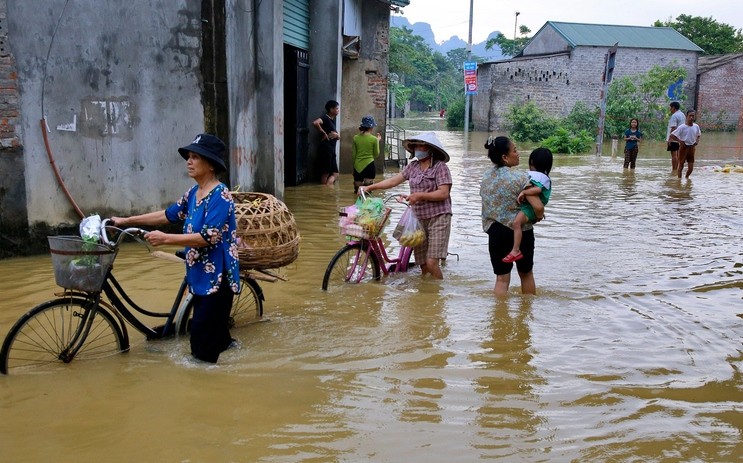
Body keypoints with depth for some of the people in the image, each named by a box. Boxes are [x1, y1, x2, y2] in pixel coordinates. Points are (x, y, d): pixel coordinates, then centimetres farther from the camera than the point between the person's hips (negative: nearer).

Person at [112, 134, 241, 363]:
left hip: (217, 277, -9)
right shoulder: (193, 193, 9)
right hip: (201, 275, 9)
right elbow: (168, 215, 19)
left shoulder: (220, 196, -18)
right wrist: (127, 221, 18)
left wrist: (165, 238, -23)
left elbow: (208, 237, -24)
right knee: (215, 335, 19)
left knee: (203, 346, -5)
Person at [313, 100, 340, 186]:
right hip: (325, 150, -9)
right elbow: (315, 123, -30)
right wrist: (324, 133, -16)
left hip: (331, 151, 9)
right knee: (325, 173, -3)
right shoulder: (325, 118, -7)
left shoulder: (332, 120, 19)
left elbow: (339, 137, 22)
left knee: (335, 174, 7)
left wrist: (337, 135, -2)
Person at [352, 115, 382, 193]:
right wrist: (378, 141, 11)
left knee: (357, 190, 15)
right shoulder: (374, 139, -7)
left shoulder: (356, 138, 2)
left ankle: (358, 189, -10)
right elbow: (376, 154, 3)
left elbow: (354, 154, 6)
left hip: (357, 165, 3)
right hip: (369, 164, -3)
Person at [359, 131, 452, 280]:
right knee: (422, 265, 7)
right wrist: (369, 187, 5)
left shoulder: (440, 167, -7)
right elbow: (393, 180, 11)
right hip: (419, 217, 6)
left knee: (431, 263, -13)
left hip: (438, 217, -6)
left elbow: (444, 193, -15)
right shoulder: (413, 167, 10)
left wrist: (420, 195, -23)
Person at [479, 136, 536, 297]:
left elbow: (488, 204, 8)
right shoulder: (520, 177, -16)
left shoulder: (485, 177, 1)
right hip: (520, 231, -3)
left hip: (495, 231, 3)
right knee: (526, 274, 18)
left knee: (501, 278, 8)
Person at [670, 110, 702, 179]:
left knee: (691, 167, 5)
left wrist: (697, 141, 2)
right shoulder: (682, 127, -13)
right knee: (681, 165, 2)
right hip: (683, 147, -4)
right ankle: (679, 178, 12)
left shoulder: (696, 127, 1)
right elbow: (672, 135, -12)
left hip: (692, 148, 4)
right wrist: (679, 141, -20)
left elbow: (699, 135, 20)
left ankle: (687, 177, 28)